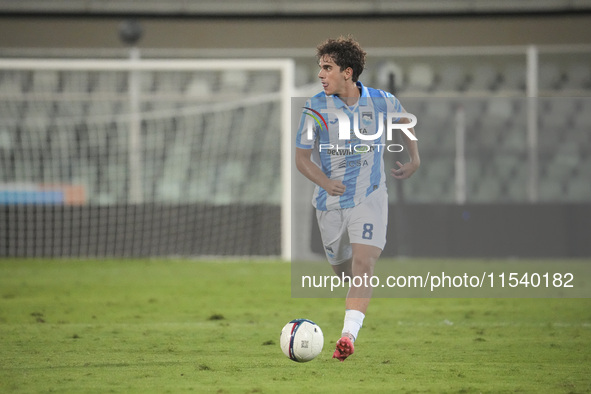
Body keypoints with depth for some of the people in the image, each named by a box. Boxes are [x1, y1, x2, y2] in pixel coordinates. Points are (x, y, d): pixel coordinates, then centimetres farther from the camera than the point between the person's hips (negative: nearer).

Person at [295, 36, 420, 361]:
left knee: (363, 265, -19)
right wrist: (325, 183, -24)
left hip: (369, 197, -1)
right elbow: (301, 158, -6)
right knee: (343, 270, 13)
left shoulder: (382, 102, -6)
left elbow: (404, 120, 18)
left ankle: (348, 335, -26)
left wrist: (414, 159, 12)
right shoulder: (316, 108, -10)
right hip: (330, 202, 1)